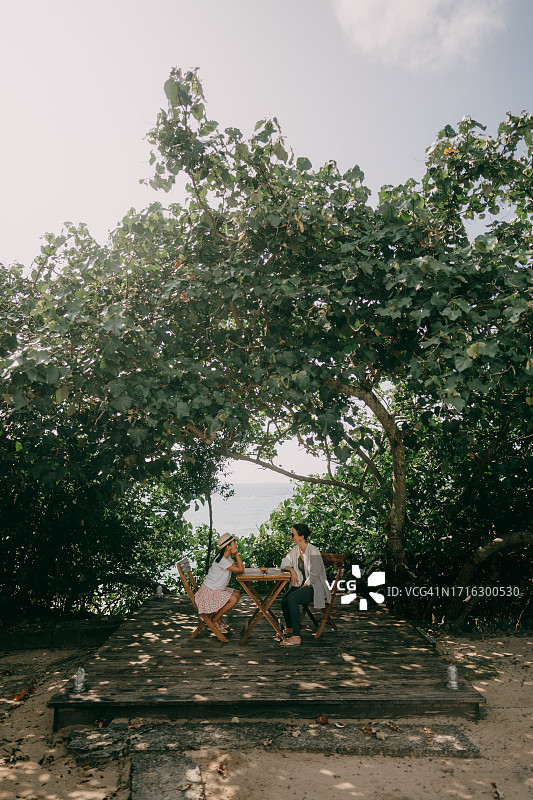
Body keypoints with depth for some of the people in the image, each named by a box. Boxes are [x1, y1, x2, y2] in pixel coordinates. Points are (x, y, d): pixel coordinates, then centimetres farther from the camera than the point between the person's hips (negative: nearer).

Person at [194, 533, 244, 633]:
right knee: (233, 599, -20)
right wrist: (237, 554, -19)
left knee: (237, 594, 6)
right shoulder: (221, 560, -24)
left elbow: (241, 568, 1)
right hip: (209, 592, -10)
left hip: (217, 589, 10)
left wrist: (236, 554, -9)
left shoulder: (227, 558, 8)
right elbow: (240, 570, -22)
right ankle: (214, 620, -2)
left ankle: (218, 618, 13)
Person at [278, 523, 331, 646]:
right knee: (285, 598, -21)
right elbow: (285, 562, 13)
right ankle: (289, 628, 6)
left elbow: (313, 576, -18)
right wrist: (292, 570, -7)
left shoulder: (313, 551, -18)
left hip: (315, 587, -7)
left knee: (291, 598, -31)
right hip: (302, 584, 7)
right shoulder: (296, 549, 5)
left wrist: (301, 589, -16)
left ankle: (296, 637, -28)